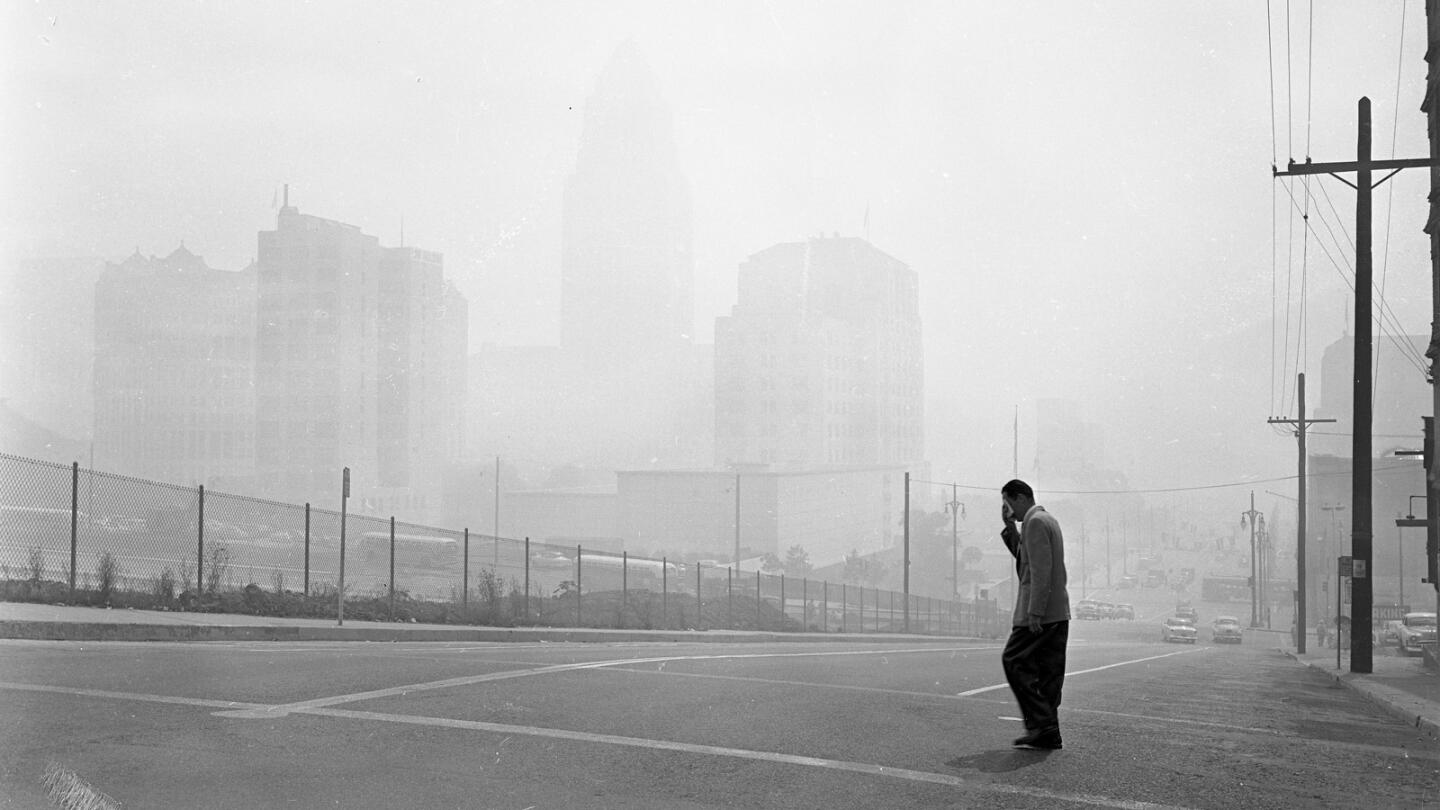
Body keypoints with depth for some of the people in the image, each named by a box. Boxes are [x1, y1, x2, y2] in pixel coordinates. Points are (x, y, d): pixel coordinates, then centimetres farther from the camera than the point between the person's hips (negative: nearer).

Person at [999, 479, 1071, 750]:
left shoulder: (1035, 522, -12)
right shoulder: (1048, 519, 19)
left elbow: (1041, 569, -20)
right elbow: (1024, 556, 27)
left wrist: (1034, 612, -22)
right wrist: (1009, 527, 15)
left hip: (1040, 613, -10)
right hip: (1058, 612, 10)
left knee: (1014, 661, -4)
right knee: (1048, 672, 8)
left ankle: (1041, 724, -8)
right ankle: (1048, 733, 9)